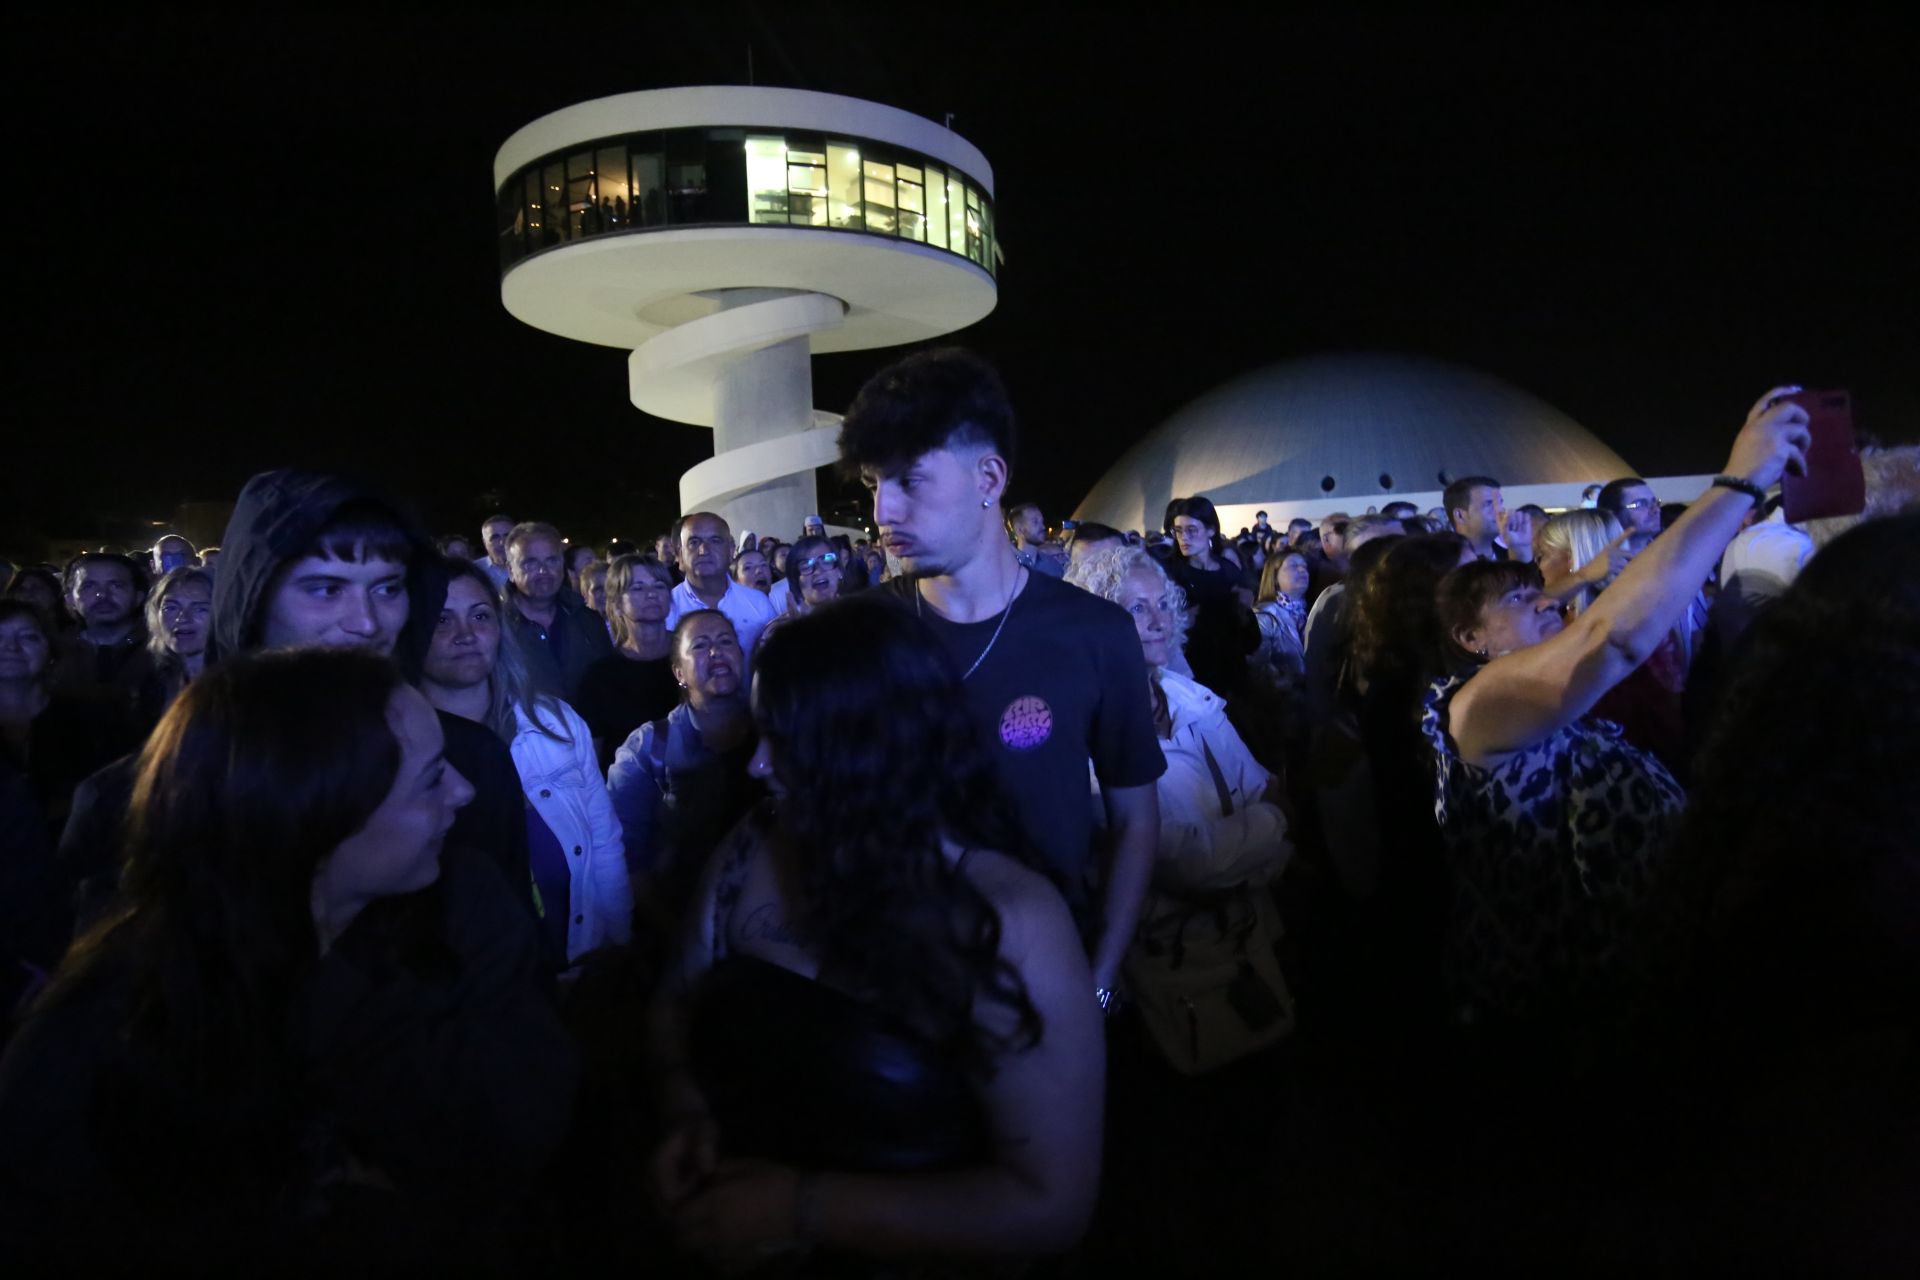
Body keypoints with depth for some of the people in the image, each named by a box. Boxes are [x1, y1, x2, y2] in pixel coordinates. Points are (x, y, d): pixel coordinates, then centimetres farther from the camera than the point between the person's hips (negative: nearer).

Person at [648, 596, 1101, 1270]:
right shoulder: (747, 853, -6)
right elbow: (678, 1000, 8)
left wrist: (803, 1210, -20)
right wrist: (686, 1118, -10)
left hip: (904, 1258, -4)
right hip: (727, 1243, 4)